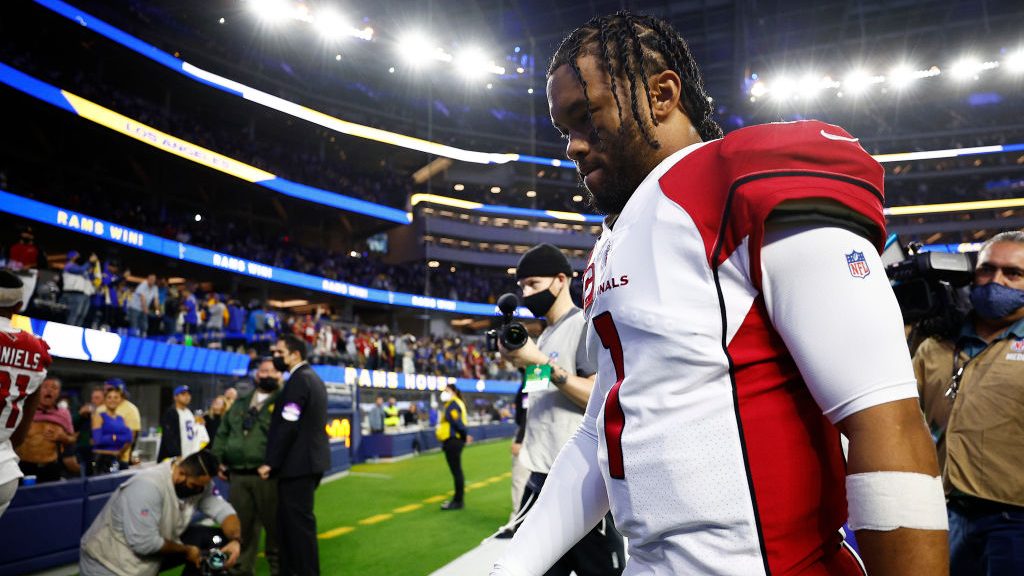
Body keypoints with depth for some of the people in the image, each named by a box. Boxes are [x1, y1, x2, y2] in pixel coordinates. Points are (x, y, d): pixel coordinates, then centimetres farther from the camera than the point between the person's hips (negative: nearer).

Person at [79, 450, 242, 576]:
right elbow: (144, 544, -33)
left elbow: (222, 509, -8)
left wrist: (234, 540, -27)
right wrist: (186, 551, -20)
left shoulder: (198, 480, -11)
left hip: (155, 546, 7)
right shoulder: (148, 486, -32)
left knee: (215, 538, -7)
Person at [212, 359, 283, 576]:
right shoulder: (240, 403, 18)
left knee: (274, 526, 1)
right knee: (240, 526, 12)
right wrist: (219, 460, 11)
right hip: (238, 475, 5)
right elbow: (223, 433, 21)